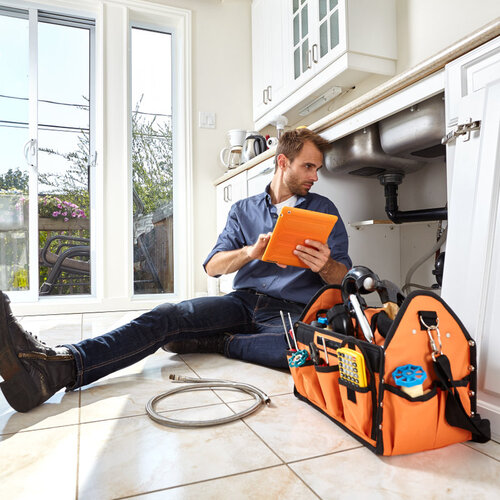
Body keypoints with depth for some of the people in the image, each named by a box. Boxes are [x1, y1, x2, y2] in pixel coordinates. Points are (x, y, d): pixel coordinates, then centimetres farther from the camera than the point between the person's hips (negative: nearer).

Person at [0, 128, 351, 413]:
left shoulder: (323, 210, 13)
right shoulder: (244, 210, 16)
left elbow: (342, 275, 7)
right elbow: (213, 266, 7)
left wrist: (325, 266, -18)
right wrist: (250, 252, -14)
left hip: (292, 311, -1)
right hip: (243, 302, 2)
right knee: (168, 316, -25)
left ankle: (212, 342, -23)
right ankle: (56, 367, -41)